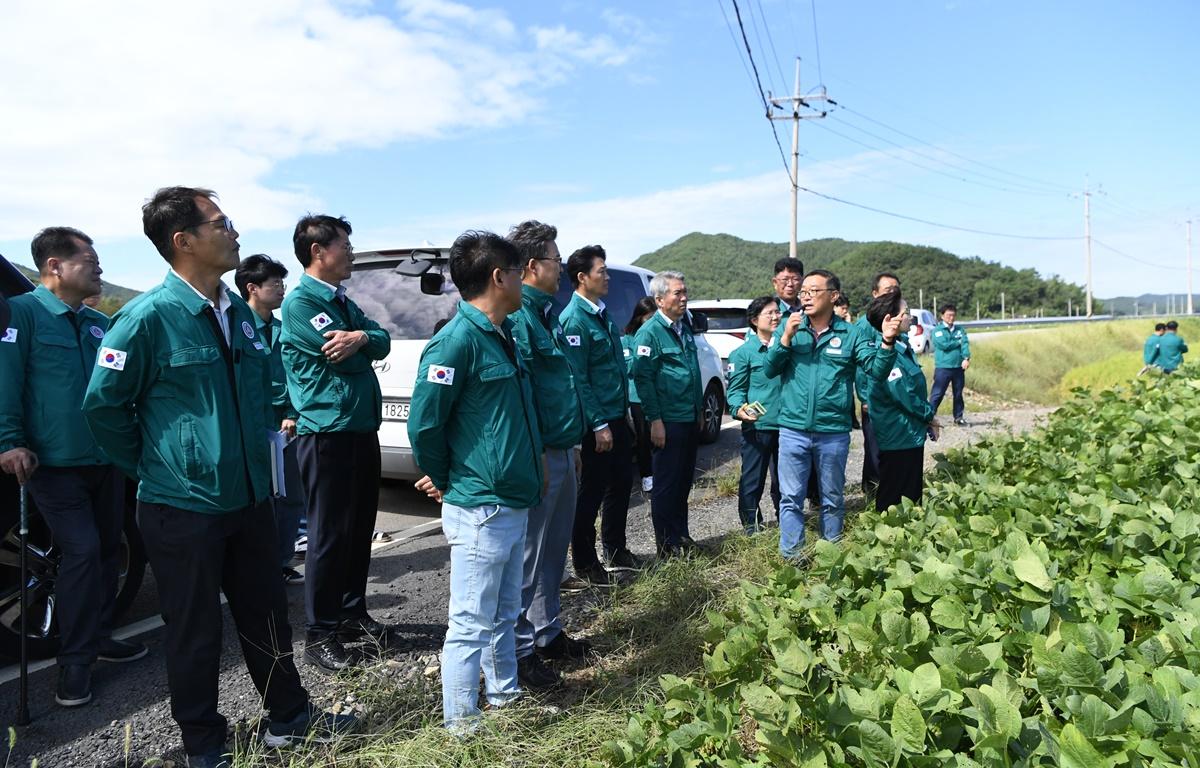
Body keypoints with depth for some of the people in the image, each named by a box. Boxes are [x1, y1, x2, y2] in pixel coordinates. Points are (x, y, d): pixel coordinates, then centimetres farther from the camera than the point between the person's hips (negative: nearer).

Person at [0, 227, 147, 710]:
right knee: (82, 550, -10)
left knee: (107, 549, 13)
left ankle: (98, 638, 29)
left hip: (105, 460, 7)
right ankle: (74, 661, 3)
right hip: (54, 464, -7)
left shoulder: (99, 324, 12)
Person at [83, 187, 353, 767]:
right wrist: (152, 466, -3)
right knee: (194, 631, 10)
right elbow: (103, 404, -10)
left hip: (248, 496, 6)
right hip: (182, 505, -6)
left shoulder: (240, 312, 5)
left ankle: (290, 718, 34)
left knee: (266, 613, 17)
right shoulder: (148, 316, -16)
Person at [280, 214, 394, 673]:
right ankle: (319, 634, 11)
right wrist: (362, 343, 2)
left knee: (359, 529, 15)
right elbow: (343, 355, -18)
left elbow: (381, 343, 4)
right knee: (329, 535, -1)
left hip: (362, 429, 8)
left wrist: (361, 336, -16)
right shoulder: (300, 301, -11)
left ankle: (352, 613, 29)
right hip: (327, 433, -8)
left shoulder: (343, 301, 16)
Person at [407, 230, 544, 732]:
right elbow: (423, 423, -17)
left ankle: (505, 696, 38)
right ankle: (462, 725, 17)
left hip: (513, 503, 9)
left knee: (505, 615, 21)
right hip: (479, 509, -9)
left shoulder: (502, 333, 11)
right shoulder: (457, 341, -18)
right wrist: (443, 480, -4)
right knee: (472, 623, 3)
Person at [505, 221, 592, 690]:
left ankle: (547, 633, 34)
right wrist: (535, 456, -24)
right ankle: (520, 651, 15)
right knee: (529, 556, 1)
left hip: (561, 452, 10)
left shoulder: (546, 311, 15)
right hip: (538, 456, -10)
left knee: (553, 550, 19)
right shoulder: (517, 315, -17)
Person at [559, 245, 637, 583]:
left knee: (621, 483, 18)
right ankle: (584, 563, 17)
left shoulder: (601, 312, 12)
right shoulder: (574, 319, -17)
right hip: (596, 424, -9)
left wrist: (622, 412, 17)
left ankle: (615, 550, 34)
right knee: (592, 491, 3)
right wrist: (599, 425, -20)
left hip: (616, 418, 9)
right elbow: (578, 379, -20)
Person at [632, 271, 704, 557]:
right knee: (666, 483, 2)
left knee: (684, 480, 16)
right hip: (668, 422, -8)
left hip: (690, 420, 8)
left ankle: (682, 535, 28)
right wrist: (655, 420, -19)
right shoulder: (649, 333, -12)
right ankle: (667, 544, 13)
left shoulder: (684, 329, 14)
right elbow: (642, 378, -16)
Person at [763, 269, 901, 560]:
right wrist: (786, 338, -17)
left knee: (833, 498, 16)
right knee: (791, 497, 7)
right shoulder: (788, 327, 2)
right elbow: (770, 369, -4)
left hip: (834, 432, 0)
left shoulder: (850, 333, 1)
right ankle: (791, 554, 20)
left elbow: (876, 369, -5)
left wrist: (887, 342, -23)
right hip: (793, 430, 0)